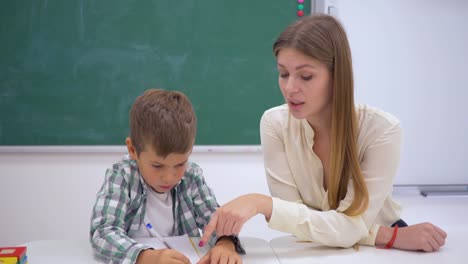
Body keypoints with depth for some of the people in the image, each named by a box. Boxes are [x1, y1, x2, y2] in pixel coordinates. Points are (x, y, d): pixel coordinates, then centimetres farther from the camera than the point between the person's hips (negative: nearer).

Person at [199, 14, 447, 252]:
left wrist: (261, 204, -34)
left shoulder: (381, 130, -20)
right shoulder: (275, 124, -14)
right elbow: (295, 212, -15)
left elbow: (349, 228, -23)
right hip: (315, 251, 1)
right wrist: (392, 236, -21)